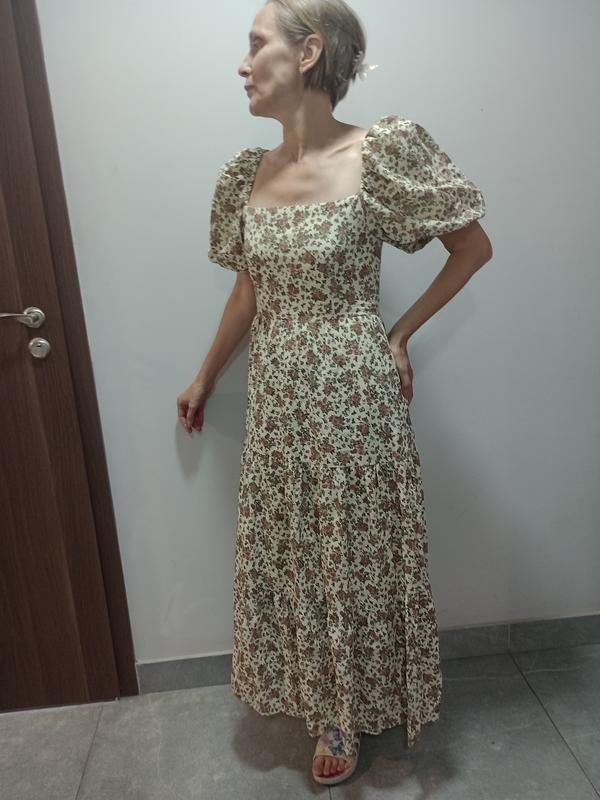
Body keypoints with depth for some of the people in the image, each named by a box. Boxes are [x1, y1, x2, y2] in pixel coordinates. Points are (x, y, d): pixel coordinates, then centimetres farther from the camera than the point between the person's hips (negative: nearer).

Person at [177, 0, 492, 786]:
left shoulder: (383, 154, -11)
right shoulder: (249, 174, 5)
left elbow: (474, 246, -2)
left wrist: (401, 333, -4)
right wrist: (205, 377, 21)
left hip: (352, 392, -5)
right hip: (277, 397, 6)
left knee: (358, 552, 12)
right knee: (292, 553, 16)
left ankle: (354, 713, 41)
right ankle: (328, 707, 43)